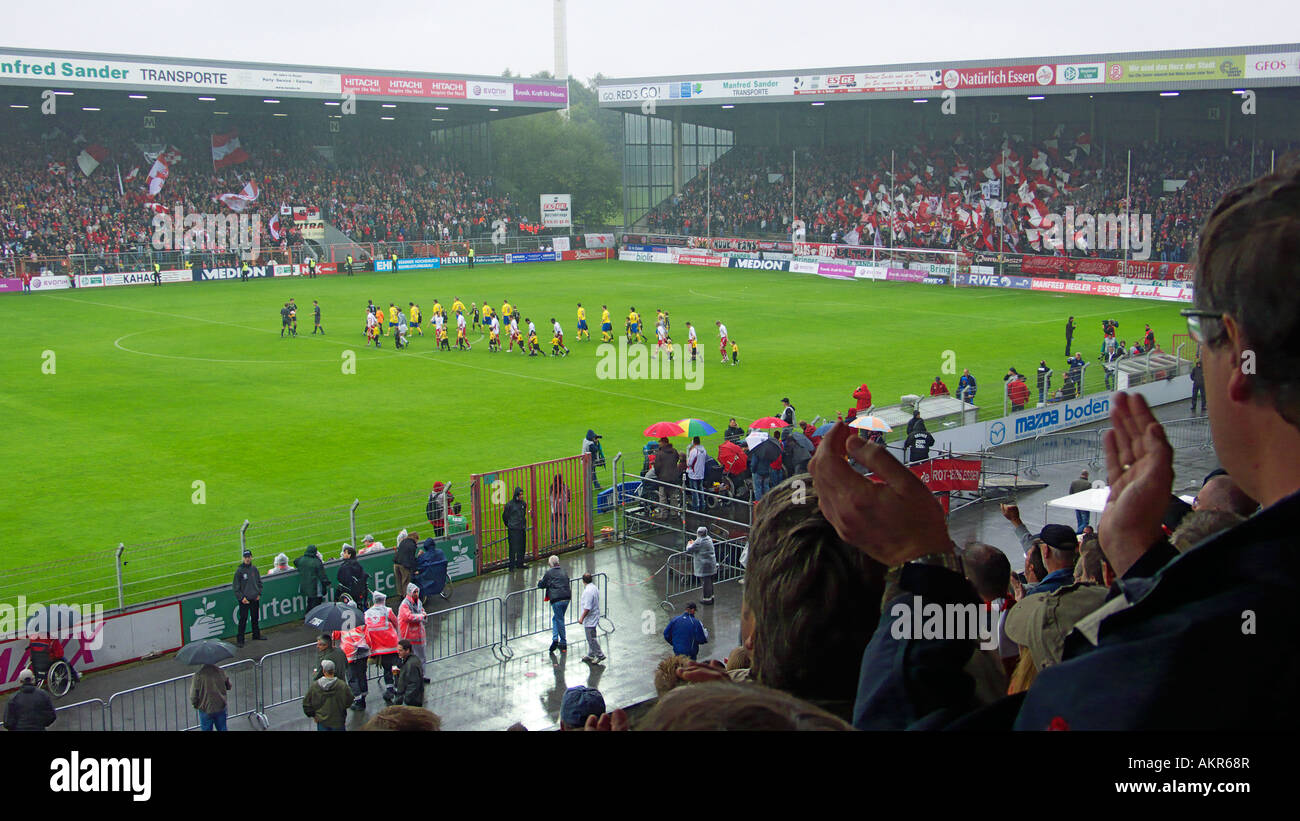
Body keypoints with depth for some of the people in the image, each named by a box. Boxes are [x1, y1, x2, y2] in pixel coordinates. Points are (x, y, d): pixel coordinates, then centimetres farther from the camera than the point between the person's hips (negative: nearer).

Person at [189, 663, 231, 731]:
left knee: (206, 729, 13)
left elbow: (193, 694, -13)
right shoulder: (221, 672, -10)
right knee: (222, 729, 18)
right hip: (221, 708, 3)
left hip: (205, 710, -2)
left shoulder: (198, 675, -20)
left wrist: (195, 705, 6)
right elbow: (228, 686, 6)